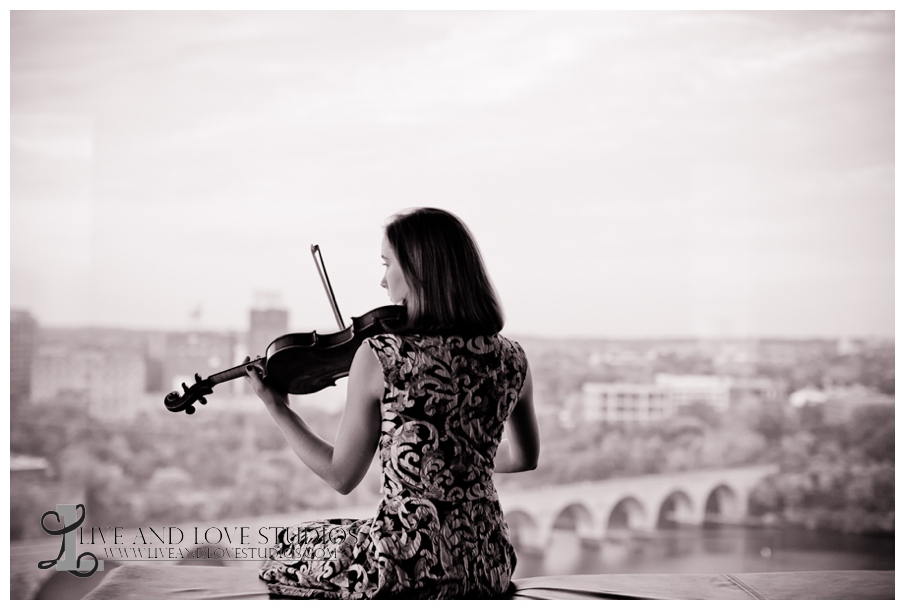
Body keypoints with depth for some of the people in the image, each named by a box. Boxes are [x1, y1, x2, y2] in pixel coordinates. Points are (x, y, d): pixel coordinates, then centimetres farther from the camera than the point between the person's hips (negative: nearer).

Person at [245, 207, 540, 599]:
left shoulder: (378, 357, -13)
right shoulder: (511, 361, 0)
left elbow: (341, 477, -4)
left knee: (288, 555, 25)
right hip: (488, 565, 6)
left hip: (406, 568, -5)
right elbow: (524, 457, 17)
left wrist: (277, 409, 7)